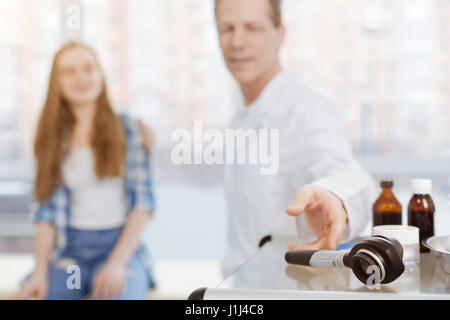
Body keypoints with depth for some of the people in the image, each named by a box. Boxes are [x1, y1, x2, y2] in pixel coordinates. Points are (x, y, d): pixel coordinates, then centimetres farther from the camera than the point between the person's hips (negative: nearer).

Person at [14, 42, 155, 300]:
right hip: (69, 250, 2)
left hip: (120, 243, -2)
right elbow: (47, 211, 6)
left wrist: (117, 262, -13)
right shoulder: (52, 139, 11)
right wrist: (40, 271, -7)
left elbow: (143, 201, -2)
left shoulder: (127, 129, 3)